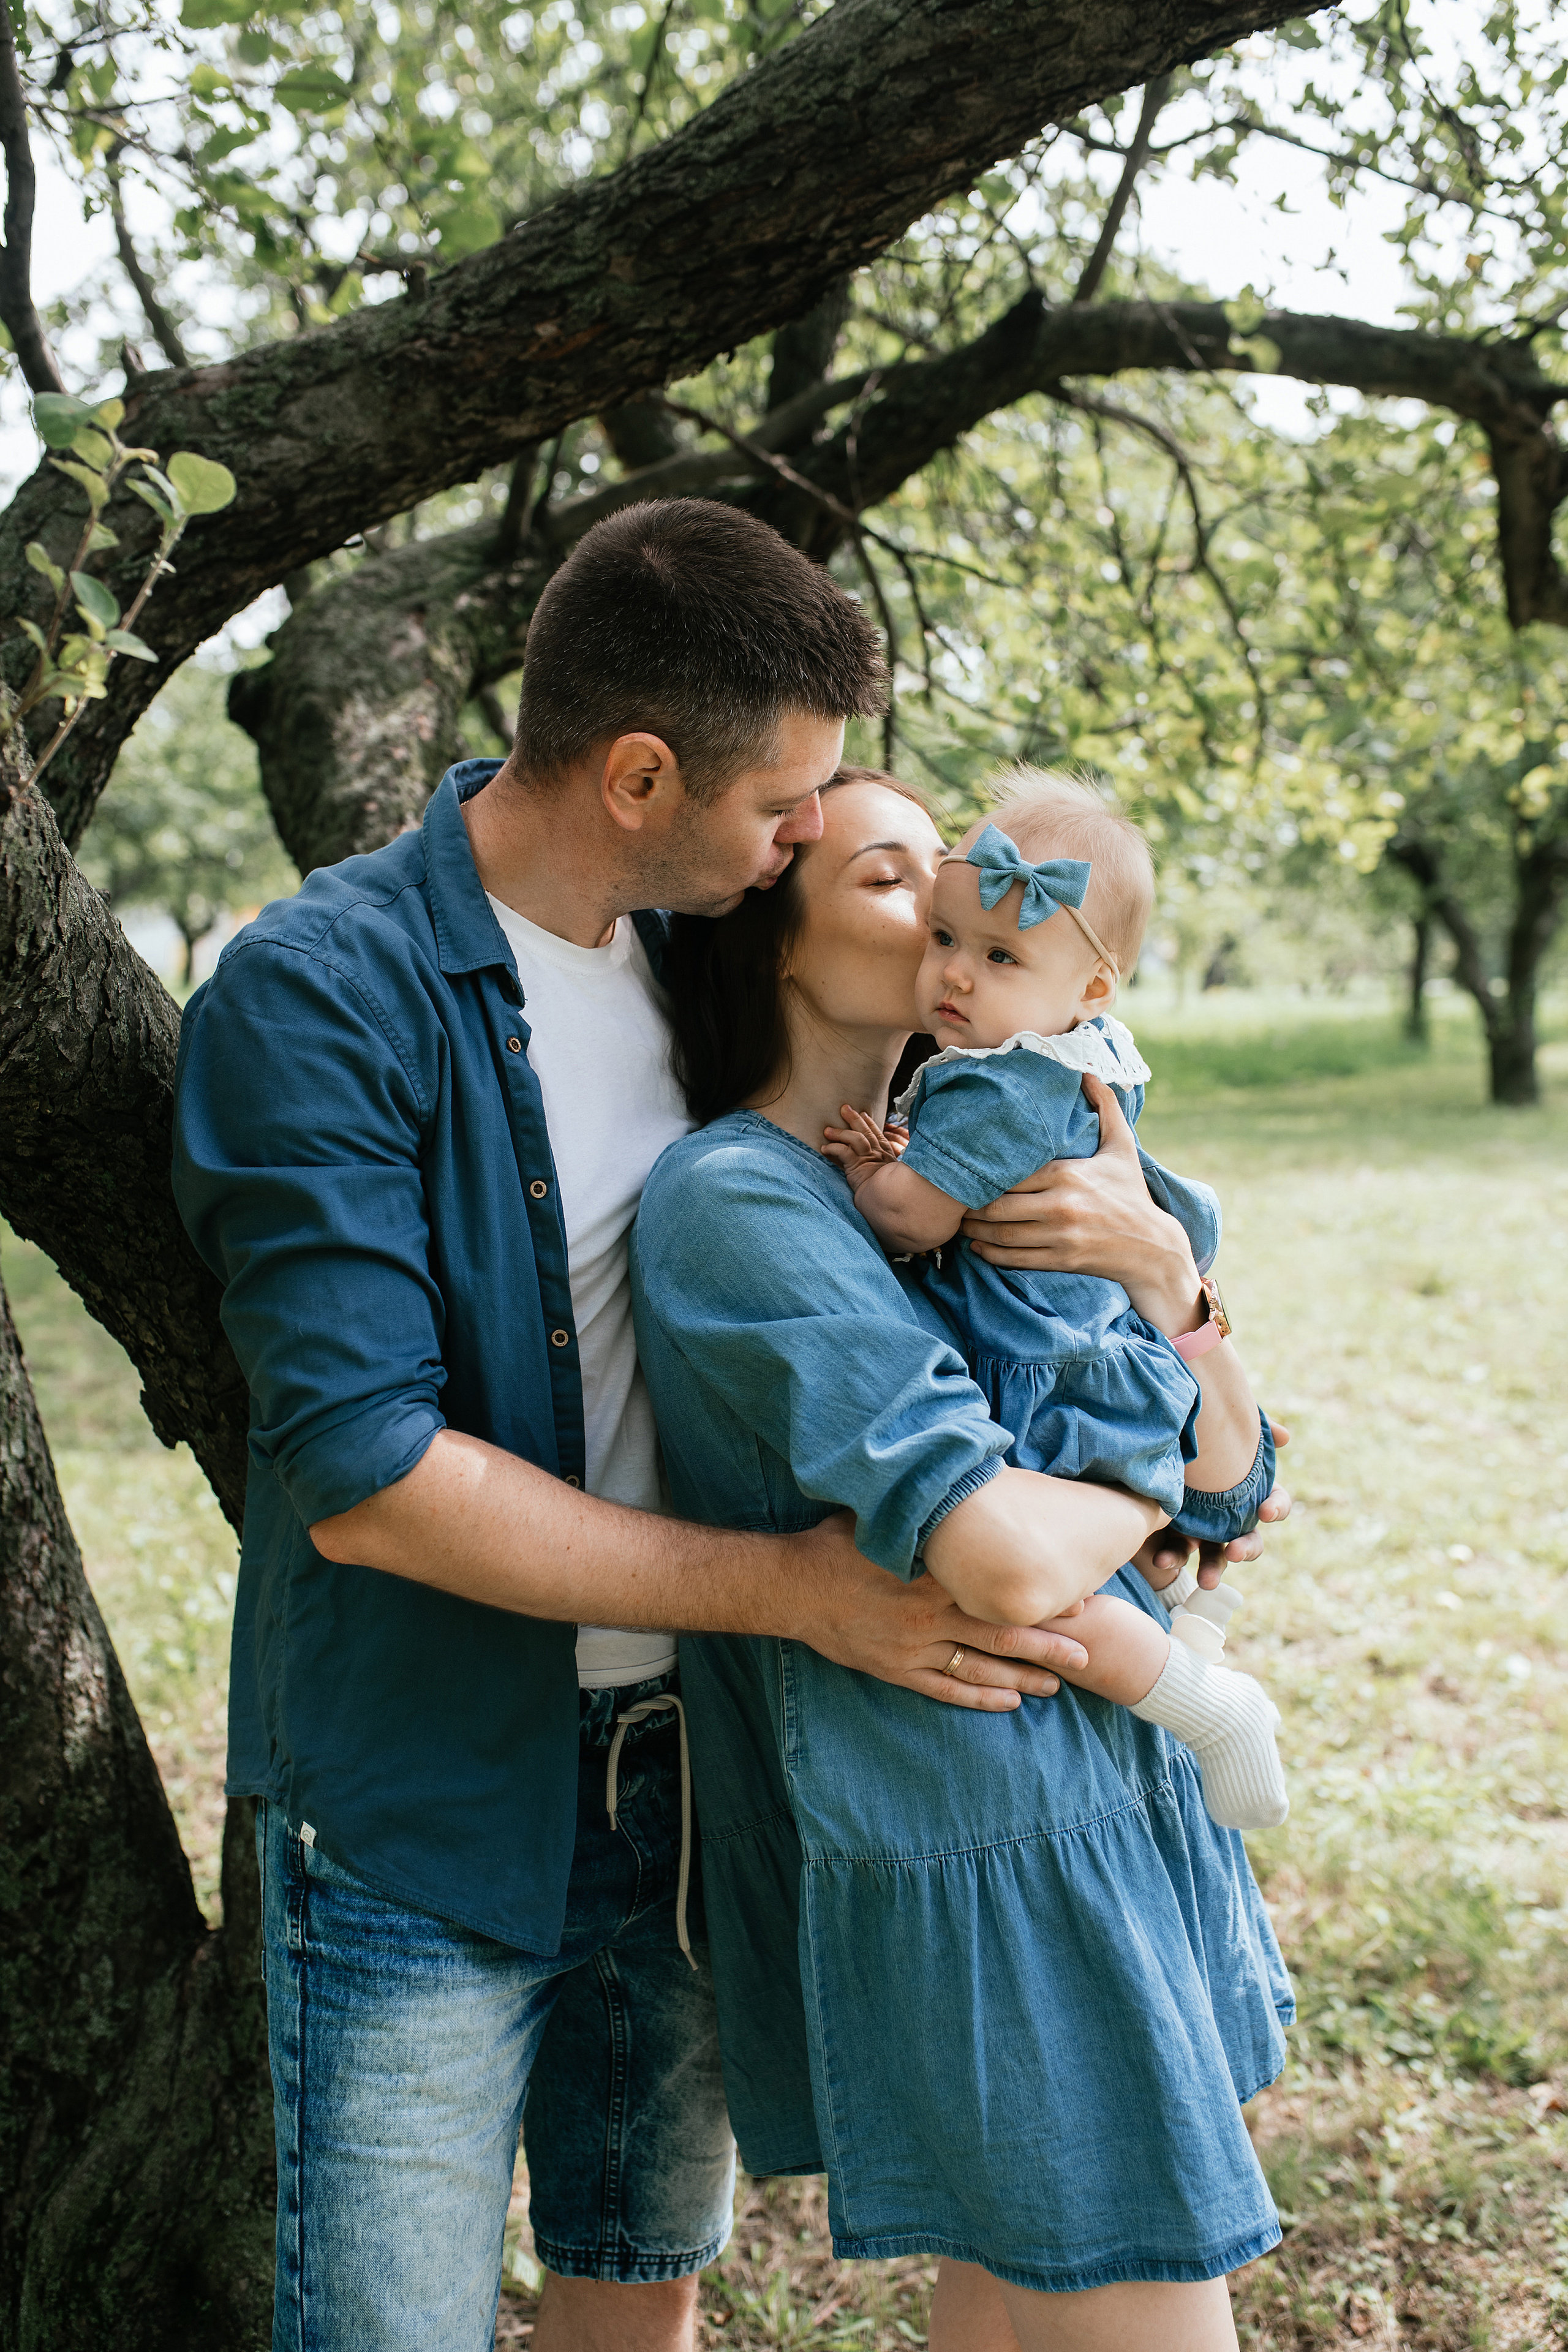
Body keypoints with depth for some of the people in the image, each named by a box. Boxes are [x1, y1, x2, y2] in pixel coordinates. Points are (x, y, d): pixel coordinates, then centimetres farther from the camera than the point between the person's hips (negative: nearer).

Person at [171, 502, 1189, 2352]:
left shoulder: (712, 953, 2)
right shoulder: (314, 994, -18)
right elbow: (364, 1478, -24)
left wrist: (1134, 1225, -9)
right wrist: (795, 1588, -21)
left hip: (681, 1774, 6)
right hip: (425, 1808, -5)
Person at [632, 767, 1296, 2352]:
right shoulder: (735, 1198, -17)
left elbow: (1239, 1449, 8)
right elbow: (1011, 1562, -27)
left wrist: (1160, 1275, -11)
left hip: (1122, 1790, 8)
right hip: (987, 1854, -8)